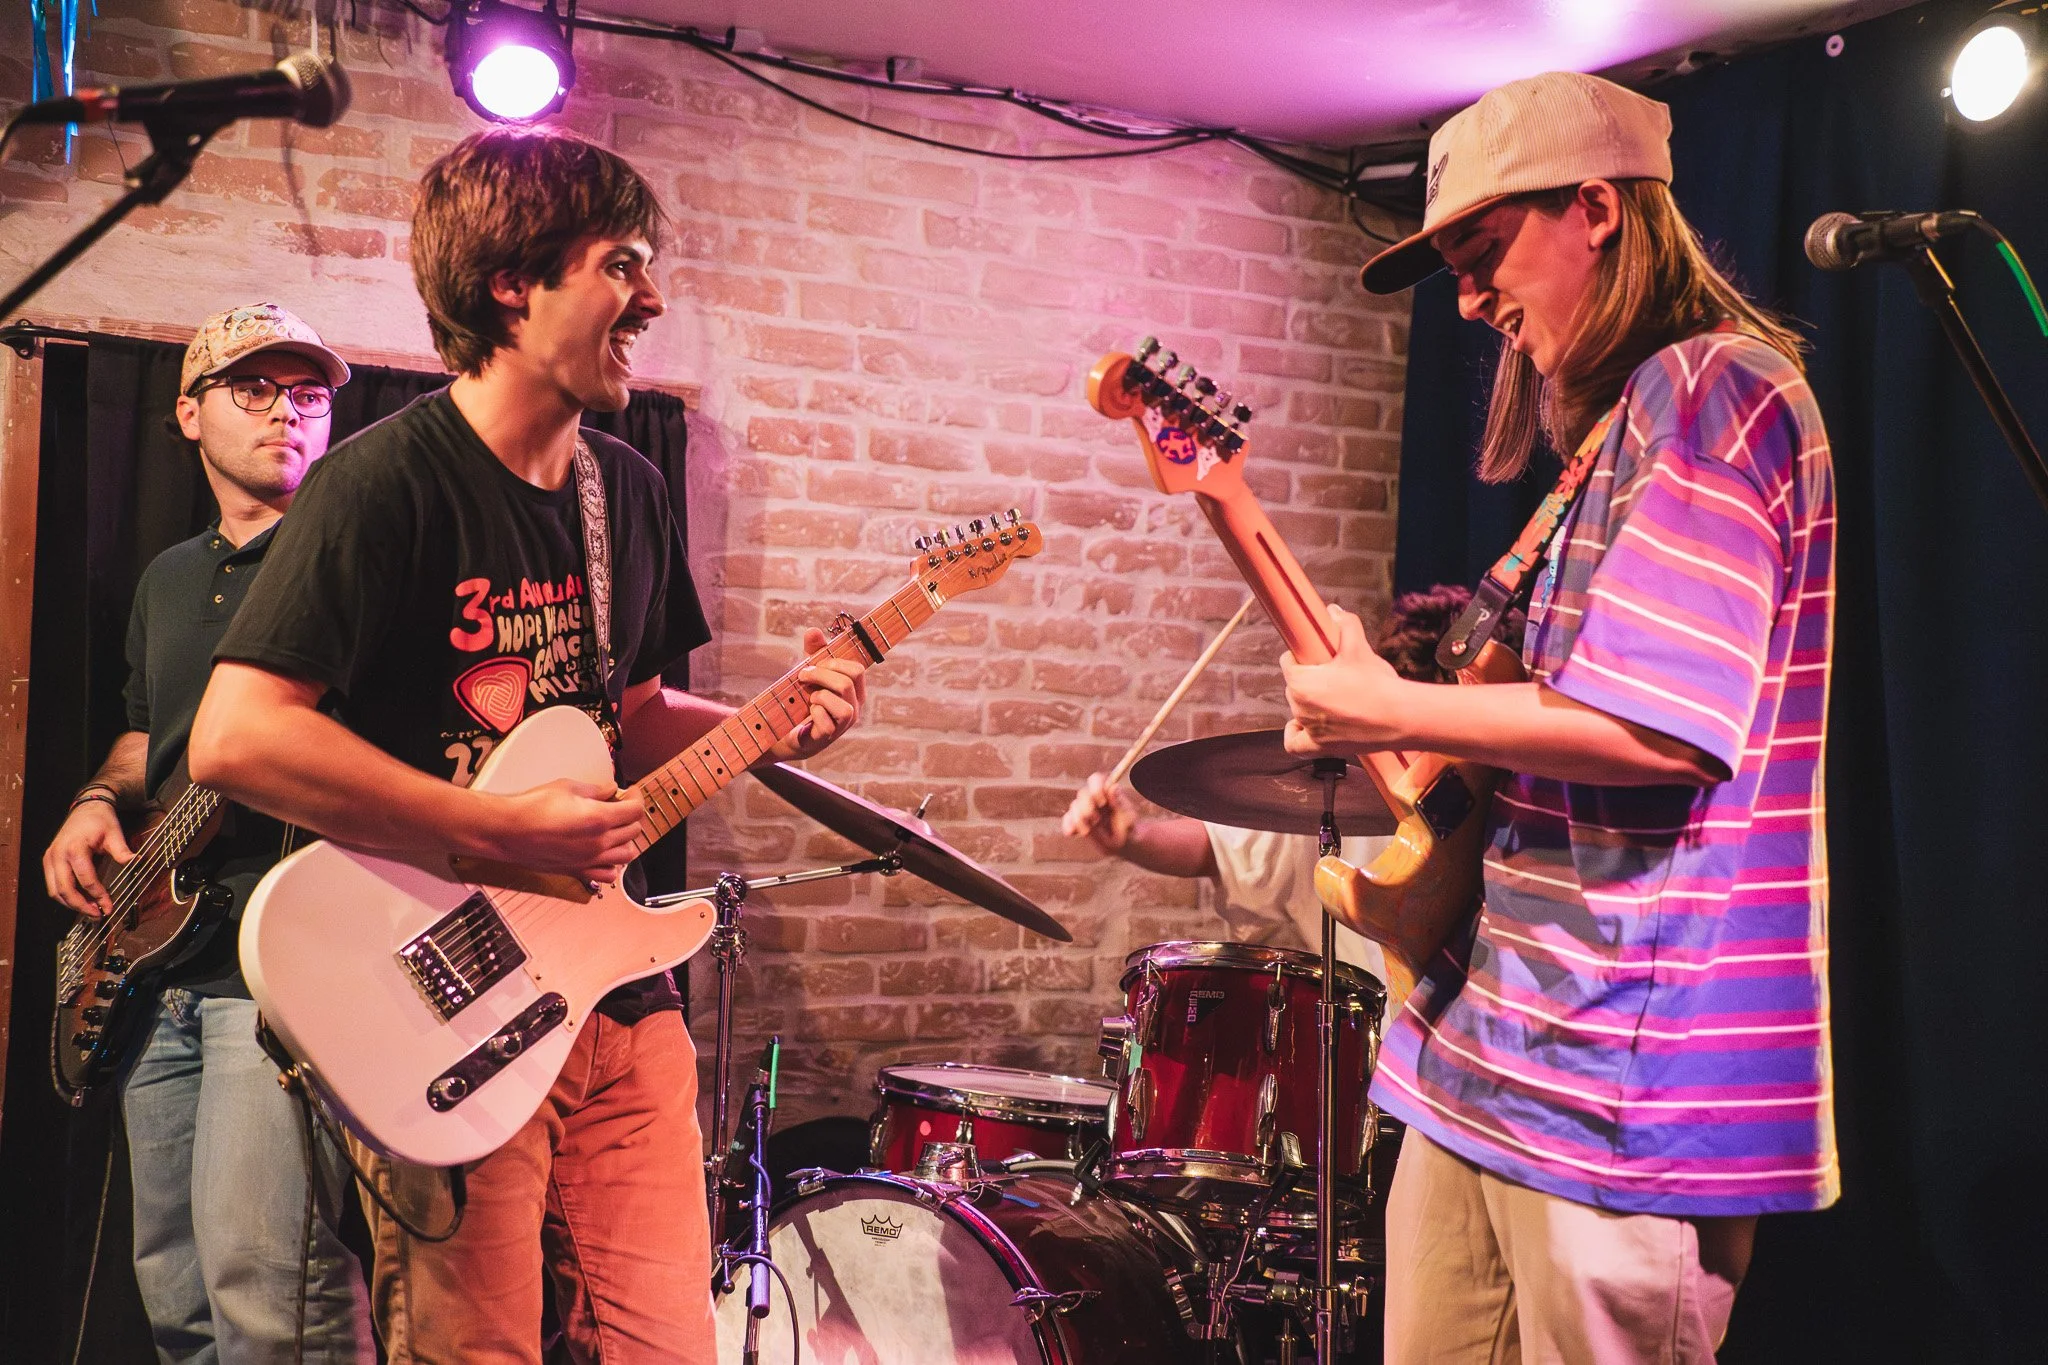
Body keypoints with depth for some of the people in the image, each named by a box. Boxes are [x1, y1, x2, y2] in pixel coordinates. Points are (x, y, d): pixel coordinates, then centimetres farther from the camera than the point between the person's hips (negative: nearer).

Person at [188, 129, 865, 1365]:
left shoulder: (630, 492, 10)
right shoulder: (390, 480, -14)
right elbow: (234, 737, -21)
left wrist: (772, 729, 1)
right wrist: (506, 831, -21)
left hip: (616, 988, 7)